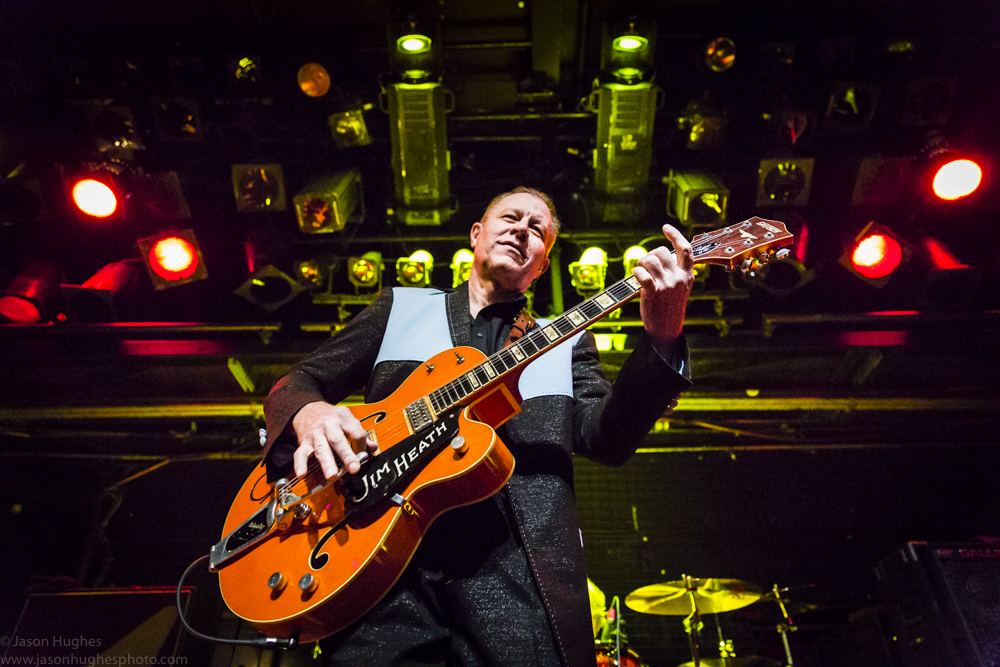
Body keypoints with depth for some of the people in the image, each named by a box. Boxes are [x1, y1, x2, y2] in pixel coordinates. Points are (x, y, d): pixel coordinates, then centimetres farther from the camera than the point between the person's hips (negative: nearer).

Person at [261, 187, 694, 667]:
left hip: (517, 564, 1)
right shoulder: (400, 307, 18)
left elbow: (606, 438, 1)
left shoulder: (566, 341, 18)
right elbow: (294, 383, 17)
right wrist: (309, 412, -7)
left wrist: (661, 338, -14)